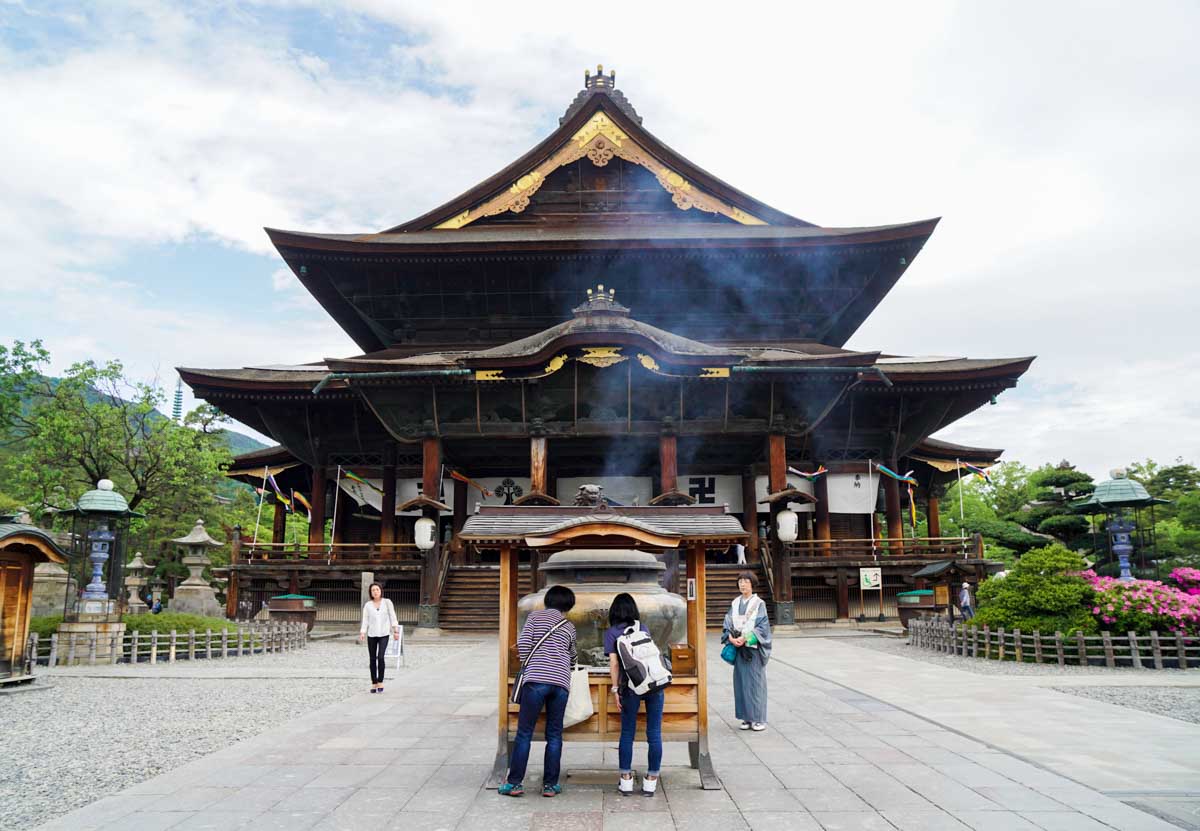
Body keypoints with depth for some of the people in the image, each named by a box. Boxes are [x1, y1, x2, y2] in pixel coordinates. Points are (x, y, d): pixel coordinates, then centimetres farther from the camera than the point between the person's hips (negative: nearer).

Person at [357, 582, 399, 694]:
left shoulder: (387, 602, -2)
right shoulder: (367, 605, 2)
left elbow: (392, 617, -2)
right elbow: (365, 621, -1)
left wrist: (396, 630, -9)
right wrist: (362, 633, -15)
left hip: (384, 634, -2)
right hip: (371, 635, 2)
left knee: (380, 657, -16)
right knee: (372, 659, 4)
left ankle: (380, 682, -1)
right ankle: (374, 684, 16)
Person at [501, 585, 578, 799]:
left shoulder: (535, 616, 11)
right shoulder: (569, 626, 18)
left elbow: (523, 644, 1)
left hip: (536, 680, -2)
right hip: (561, 682, 2)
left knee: (524, 733, 4)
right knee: (554, 735, 10)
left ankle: (514, 783, 5)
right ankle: (550, 785, 12)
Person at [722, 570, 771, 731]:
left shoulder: (759, 604, -3)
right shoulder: (735, 603, 9)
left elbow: (762, 627, -9)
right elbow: (728, 623, 7)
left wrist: (745, 638, -18)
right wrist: (731, 637, -12)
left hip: (753, 648, -4)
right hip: (738, 648, 4)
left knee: (756, 681, -2)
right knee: (741, 682, 5)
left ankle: (759, 718, 5)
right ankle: (747, 717, 14)